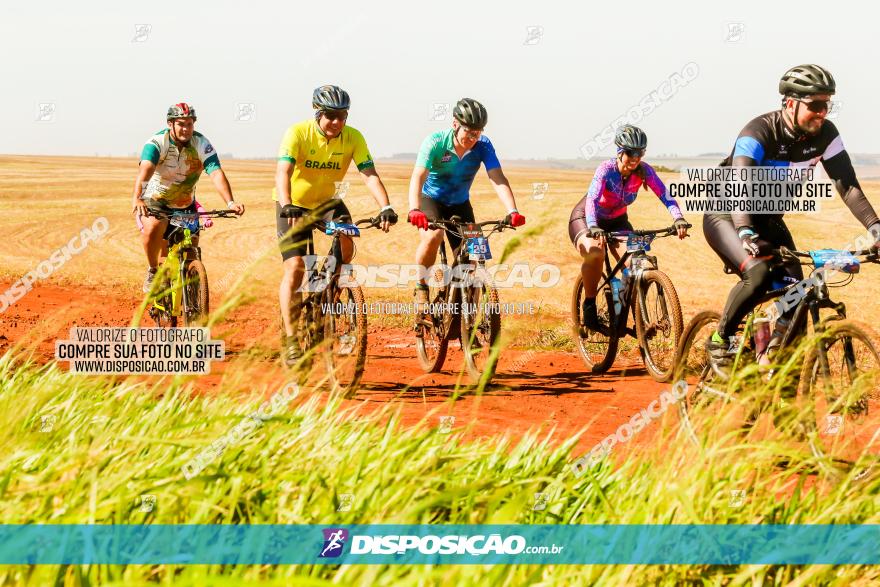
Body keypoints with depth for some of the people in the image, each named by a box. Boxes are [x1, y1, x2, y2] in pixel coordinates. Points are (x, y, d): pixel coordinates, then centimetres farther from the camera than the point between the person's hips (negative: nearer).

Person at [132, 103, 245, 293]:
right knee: (153, 228, -35)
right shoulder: (157, 142, -21)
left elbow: (216, 173, -28)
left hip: (185, 206, 3)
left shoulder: (202, 145, -15)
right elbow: (145, 169, -38)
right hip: (155, 202, -3)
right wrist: (136, 198, -57)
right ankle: (153, 271, -11)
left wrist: (230, 203, -44)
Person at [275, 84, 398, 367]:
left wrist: (385, 207, -41)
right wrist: (287, 206, -52)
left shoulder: (353, 138, -16)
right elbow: (283, 172, -35)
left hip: (326, 201, 3)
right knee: (295, 267, -14)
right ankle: (290, 341, -9)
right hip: (294, 204, -3)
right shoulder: (298, 133, -24)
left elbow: (369, 174, -25)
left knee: (346, 242, -25)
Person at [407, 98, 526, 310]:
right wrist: (414, 210, -54)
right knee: (433, 235, -33)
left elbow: (498, 179, -28)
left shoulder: (483, 145, -19)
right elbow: (418, 177, -37)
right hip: (430, 198, -3)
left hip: (459, 203, 3)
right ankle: (421, 288, -13)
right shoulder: (435, 142, -26)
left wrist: (512, 211, -45)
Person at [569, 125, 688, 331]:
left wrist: (678, 218, -46)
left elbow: (664, 194, -28)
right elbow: (591, 200, -42)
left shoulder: (644, 170, -18)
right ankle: (589, 303, -15)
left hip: (616, 220, 4)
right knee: (595, 251, -36)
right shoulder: (606, 169, -29)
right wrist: (593, 228, -60)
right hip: (585, 218, -4)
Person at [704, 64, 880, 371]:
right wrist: (745, 233, -58)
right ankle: (720, 340, -11)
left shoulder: (825, 134, -13)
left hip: (768, 218, 6)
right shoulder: (759, 133, -30)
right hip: (726, 214, -6)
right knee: (758, 273, -31)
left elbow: (847, 184, -16)